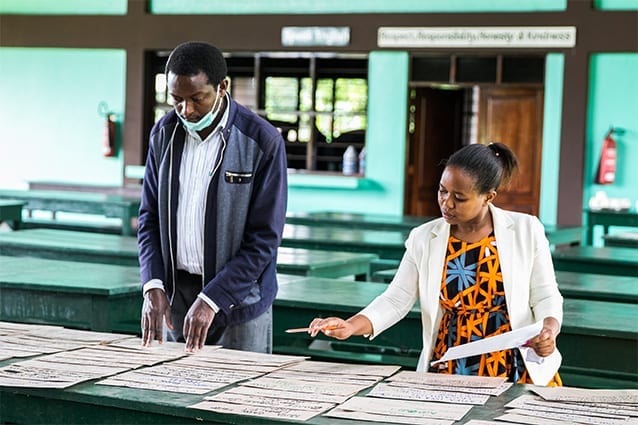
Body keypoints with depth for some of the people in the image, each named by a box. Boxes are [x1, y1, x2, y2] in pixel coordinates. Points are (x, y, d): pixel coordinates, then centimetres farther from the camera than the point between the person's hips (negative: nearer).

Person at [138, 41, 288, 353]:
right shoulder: (164, 133, 2)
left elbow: (264, 238, -14)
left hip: (237, 300, -4)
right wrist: (153, 287, -9)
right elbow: (150, 217, 6)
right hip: (175, 297, 4)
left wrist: (211, 300, -20)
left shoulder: (263, 142, -13)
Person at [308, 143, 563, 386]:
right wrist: (351, 326, -11)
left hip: (517, 372, -1)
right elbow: (396, 299, 5)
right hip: (447, 371, 1)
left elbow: (546, 298, 6)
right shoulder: (424, 239, 6)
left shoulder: (526, 231, 2)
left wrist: (549, 331, -15)